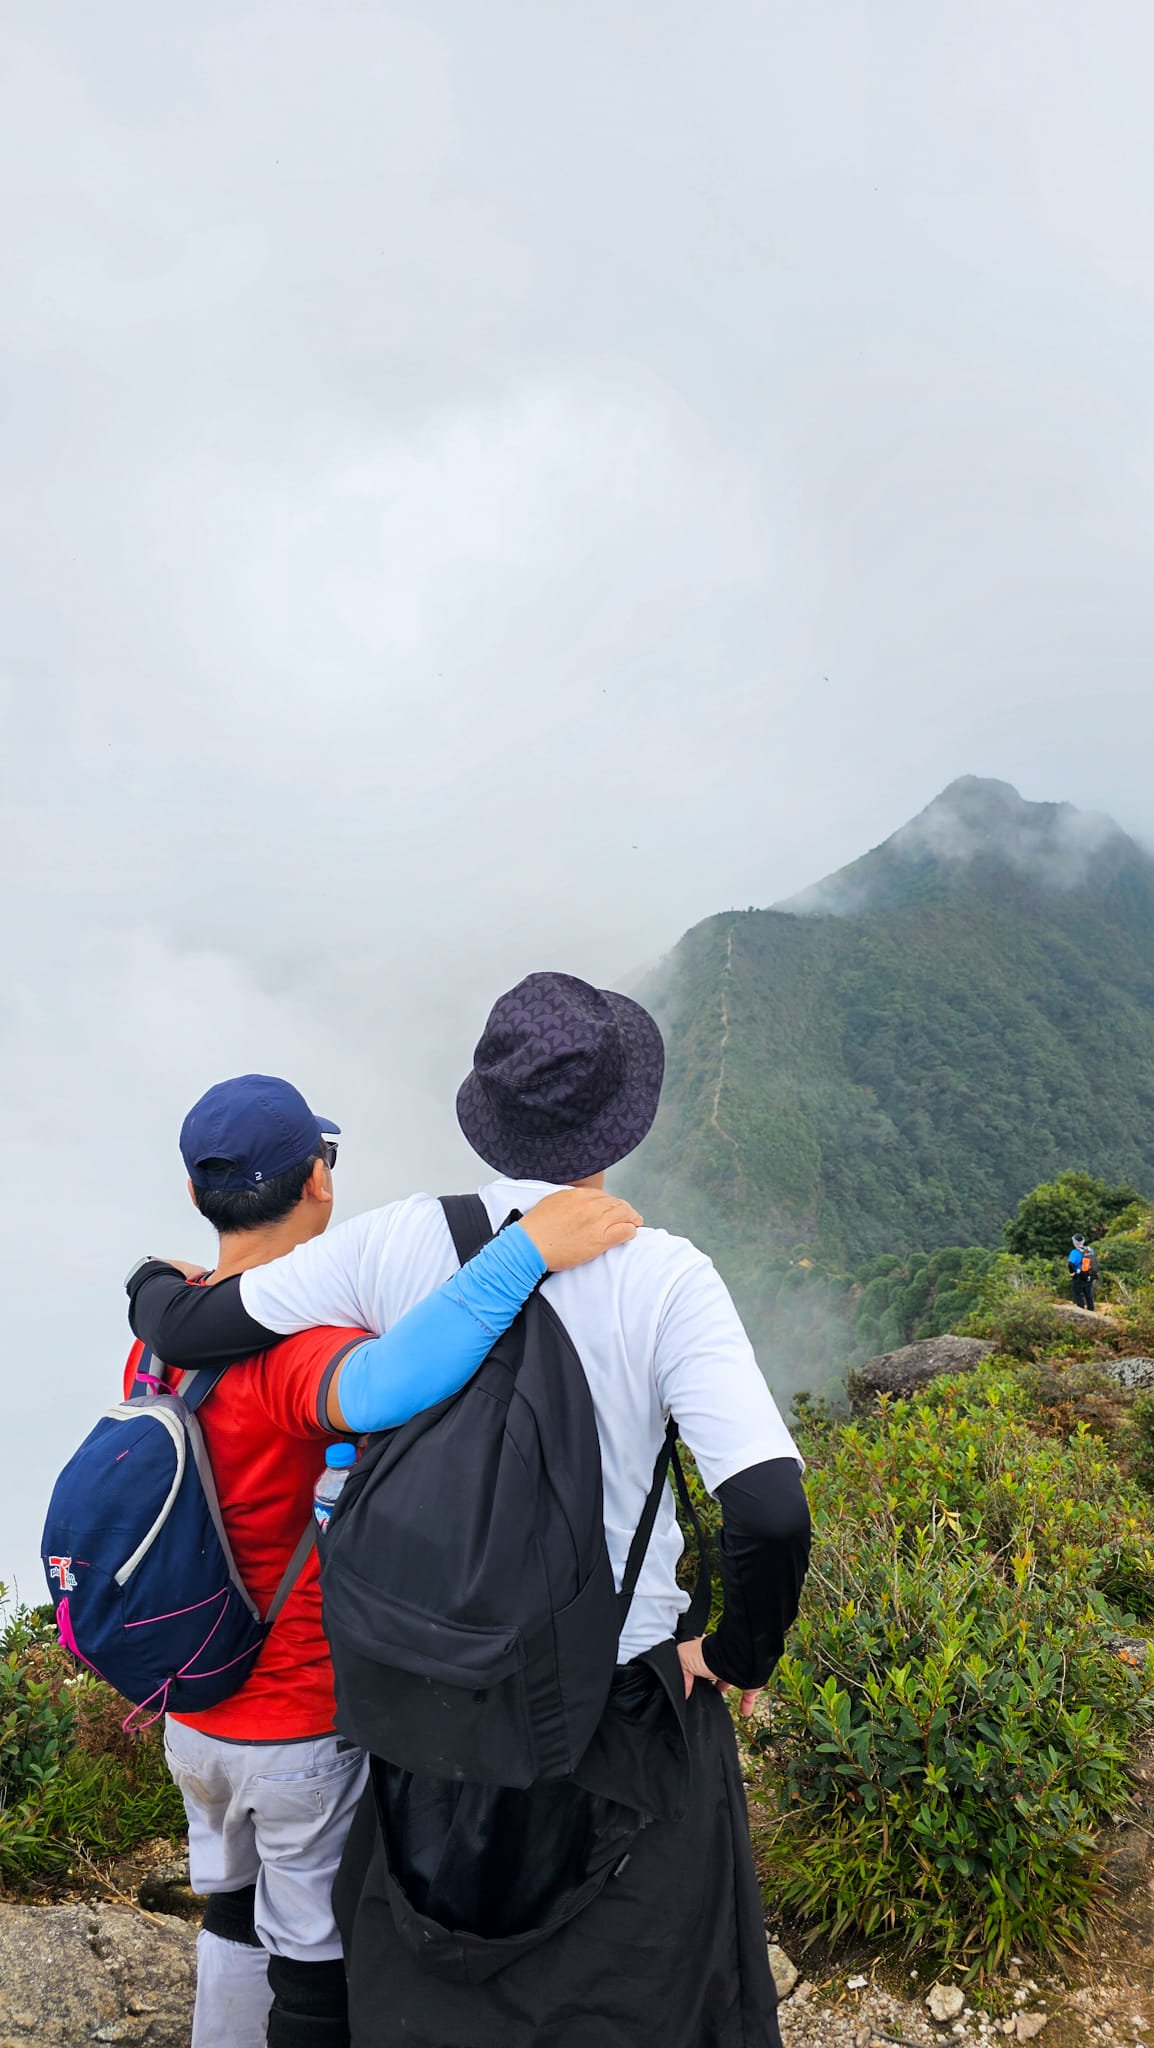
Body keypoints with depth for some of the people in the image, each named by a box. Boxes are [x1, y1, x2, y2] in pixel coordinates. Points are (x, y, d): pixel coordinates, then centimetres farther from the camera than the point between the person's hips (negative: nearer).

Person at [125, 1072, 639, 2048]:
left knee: (237, 1912, 28)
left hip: (197, 1717, 7)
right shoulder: (294, 1350, -31)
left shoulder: (159, 1339, -5)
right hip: (312, 1731, -7)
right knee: (322, 1968, 15)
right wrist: (525, 1250, -51)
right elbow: (381, 1392, -55)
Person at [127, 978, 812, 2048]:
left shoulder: (397, 1245, -14)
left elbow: (186, 1332, -8)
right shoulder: (663, 1278, -22)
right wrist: (739, 1656, -10)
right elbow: (771, 1511, -30)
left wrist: (154, 1281, 16)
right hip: (625, 1694, -2)